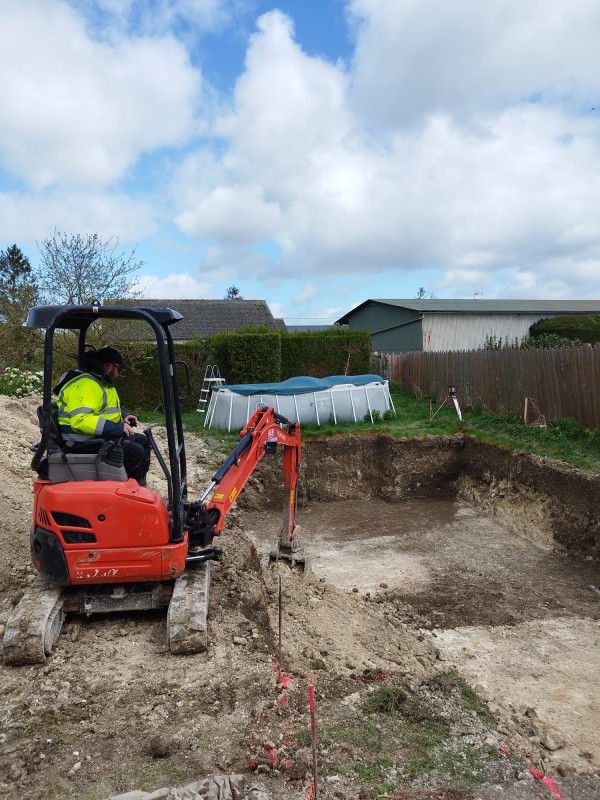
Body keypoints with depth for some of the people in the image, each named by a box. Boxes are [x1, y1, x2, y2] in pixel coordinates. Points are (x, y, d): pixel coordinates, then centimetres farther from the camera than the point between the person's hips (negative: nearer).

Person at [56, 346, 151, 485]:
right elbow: (80, 420, -34)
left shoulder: (99, 382, 14)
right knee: (136, 452, -23)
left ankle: (139, 486, 13)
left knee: (142, 441, 14)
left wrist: (123, 417, 10)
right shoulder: (86, 385, -21)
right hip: (85, 444, -11)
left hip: (101, 437, 11)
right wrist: (117, 428, -31)